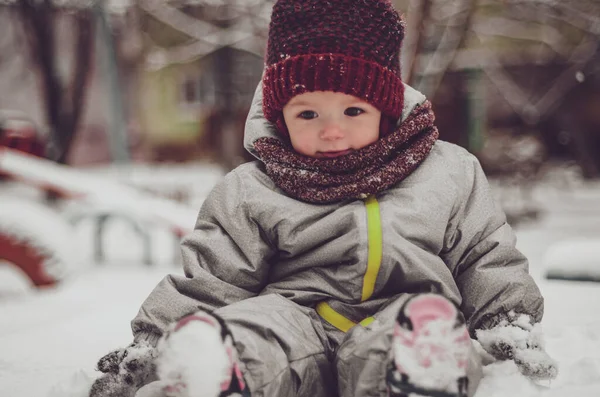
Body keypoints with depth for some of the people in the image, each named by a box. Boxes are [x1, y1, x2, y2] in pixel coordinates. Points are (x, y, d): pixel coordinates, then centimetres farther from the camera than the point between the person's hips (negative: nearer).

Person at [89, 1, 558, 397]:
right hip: (298, 313, 0)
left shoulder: (449, 173, 14)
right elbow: (211, 278, 10)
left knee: (431, 323, -35)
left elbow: (486, 258, 20)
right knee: (246, 335, -33)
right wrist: (152, 341, -1)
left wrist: (510, 322, 7)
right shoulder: (251, 192, 11)